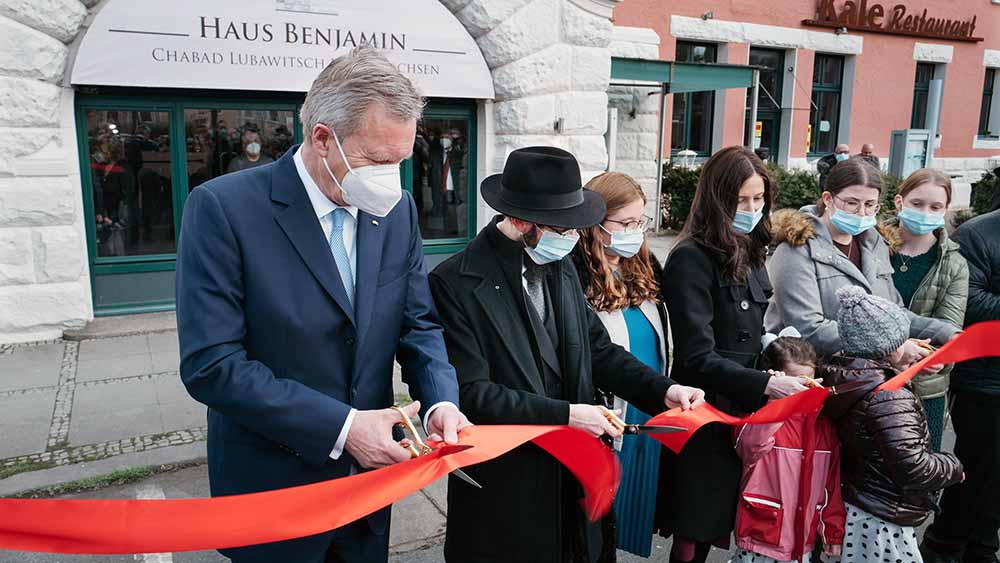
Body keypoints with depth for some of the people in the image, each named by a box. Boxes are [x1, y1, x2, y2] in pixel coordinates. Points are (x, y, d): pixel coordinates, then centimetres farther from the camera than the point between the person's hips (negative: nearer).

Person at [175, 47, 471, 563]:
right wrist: (341, 427, -24)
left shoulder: (397, 210, -2)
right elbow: (210, 364, -21)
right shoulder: (223, 208, -18)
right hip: (272, 487, -4)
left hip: (368, 474, 5)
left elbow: (419, 325, 3)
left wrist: (440, 403, -16)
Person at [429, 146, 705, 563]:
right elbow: (472, 392, -20)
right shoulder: (455, 282, -17)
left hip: (569, 472, 6)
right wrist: (565, 414, -21)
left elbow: (597, 349, 8)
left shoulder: (561, 266, 5)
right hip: (502, 486, -6)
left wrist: (663, 389, -5)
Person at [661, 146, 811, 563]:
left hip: (745, 411, 7)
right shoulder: (691, 259, -15)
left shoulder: (749, 253, 10)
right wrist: (765, 385, -22)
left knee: (716, 526, 16)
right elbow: (697, 358, -19)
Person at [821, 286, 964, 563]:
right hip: (881, 522, -9)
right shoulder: (891, 399, -26)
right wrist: (953, 467, -6)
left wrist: (900, 364, 12)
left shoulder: (842, 379, -1)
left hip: (853, 509, 9)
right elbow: (913, 468, -23)